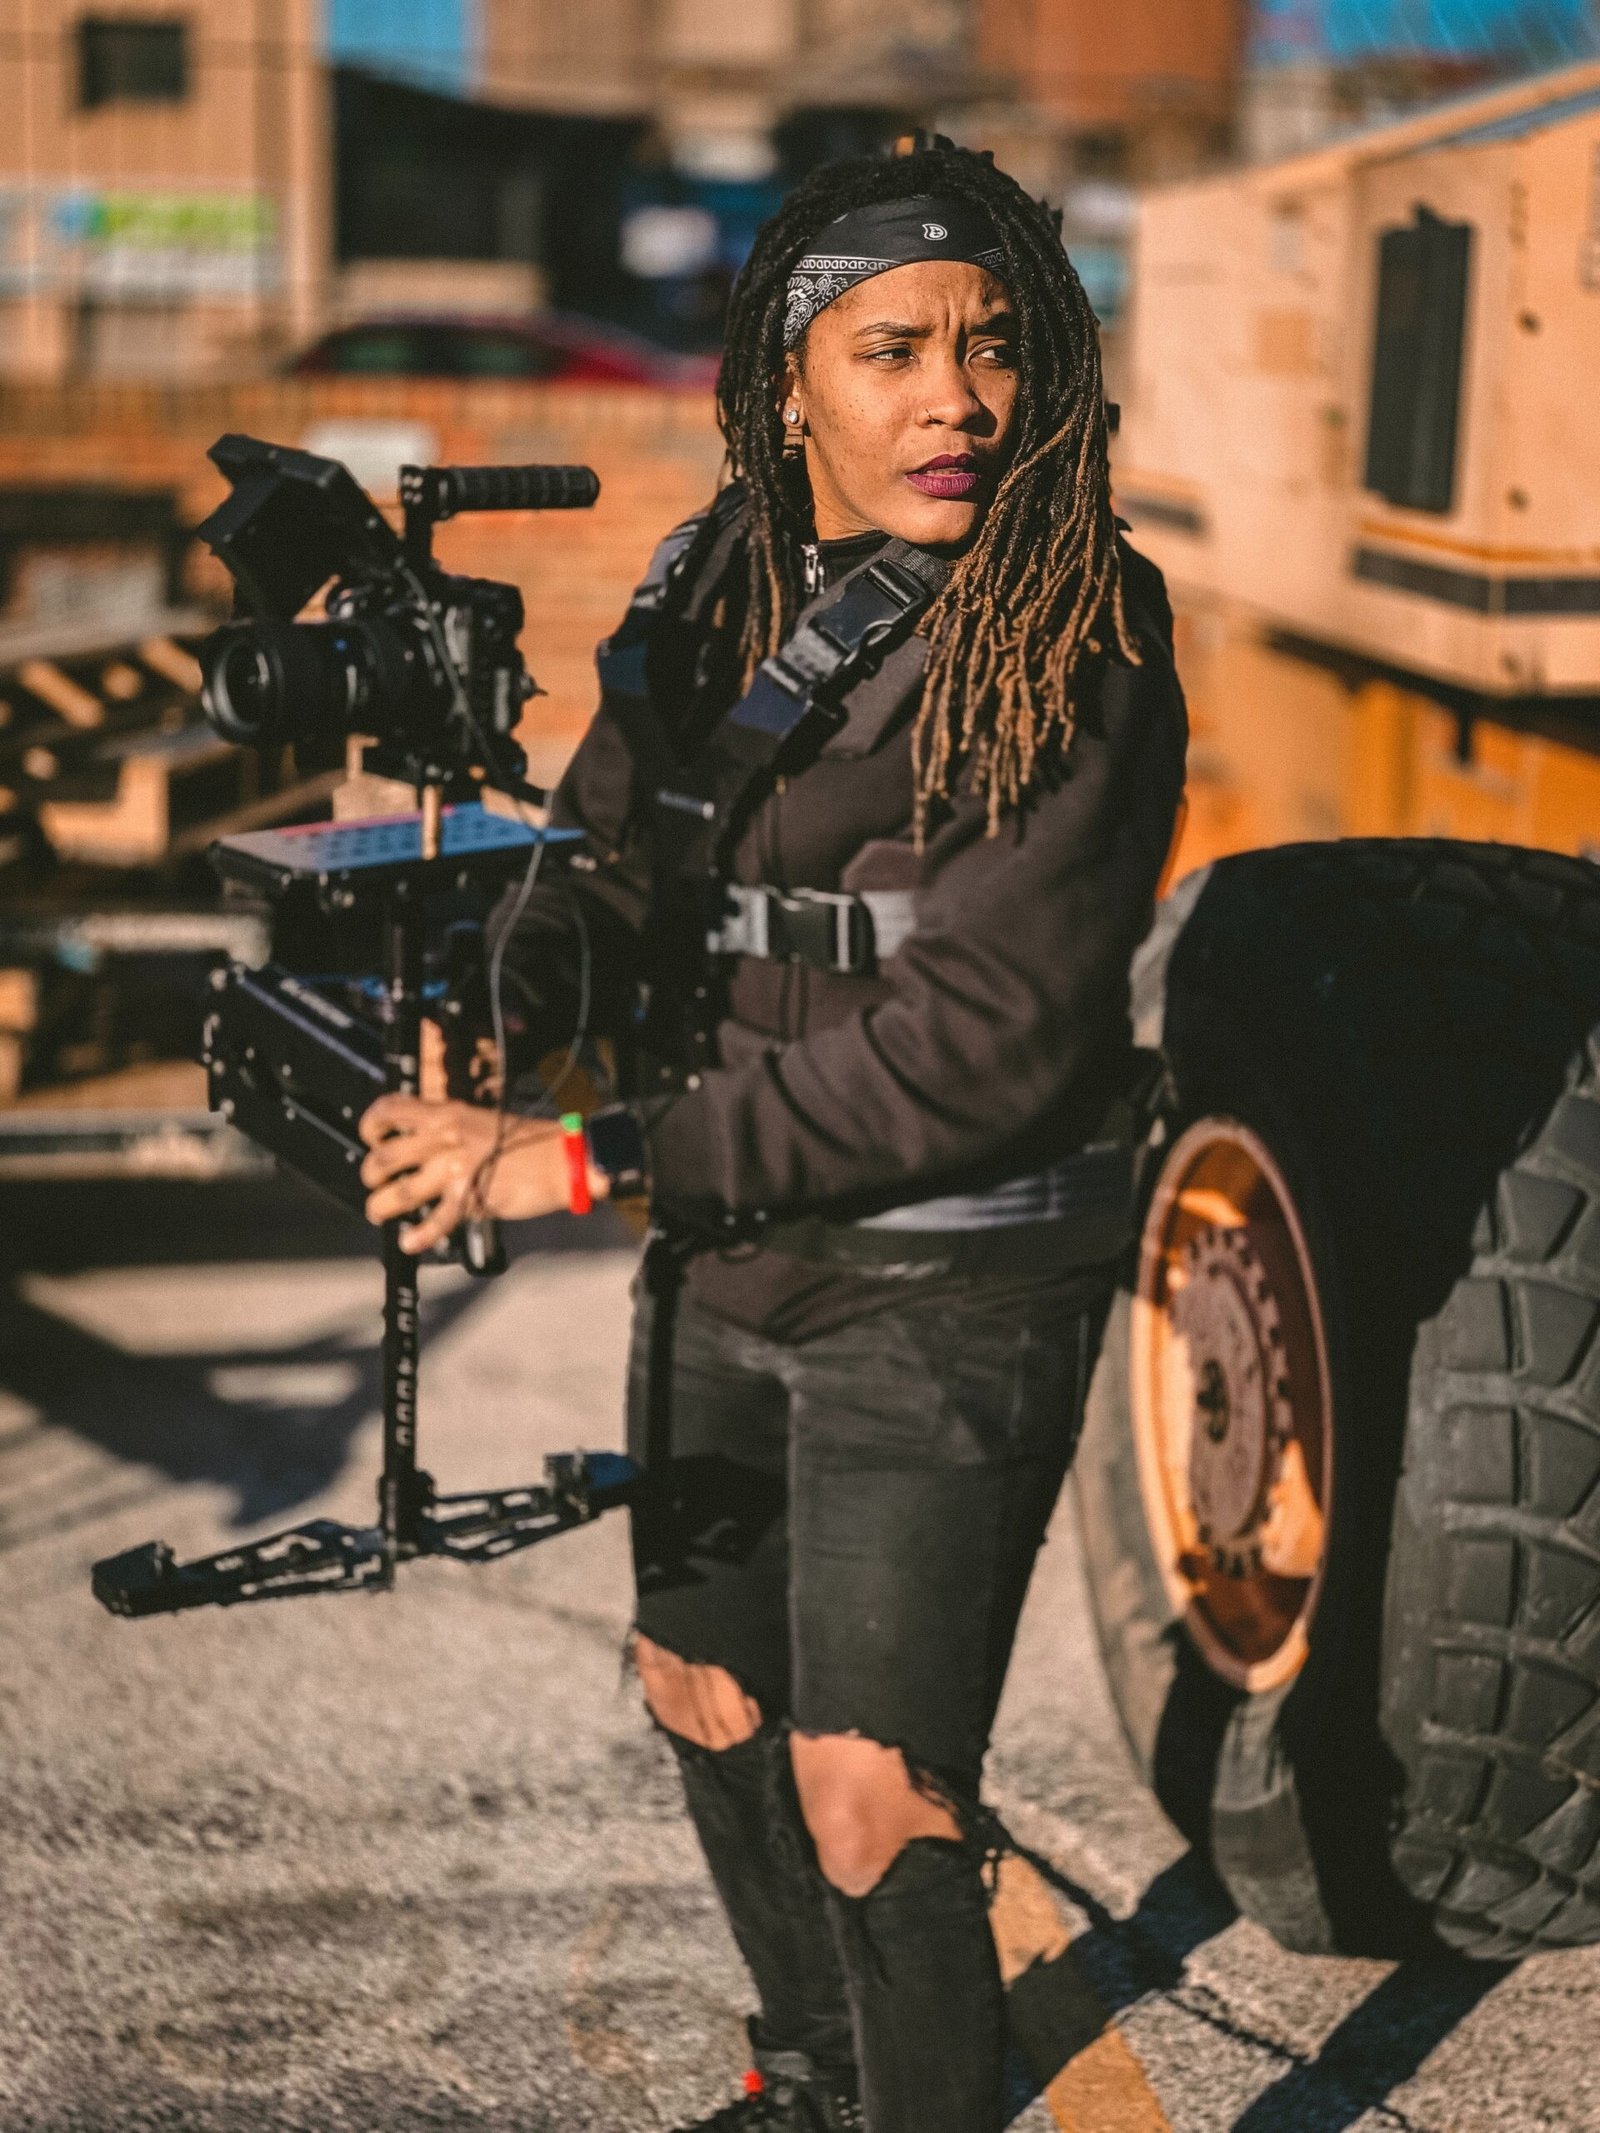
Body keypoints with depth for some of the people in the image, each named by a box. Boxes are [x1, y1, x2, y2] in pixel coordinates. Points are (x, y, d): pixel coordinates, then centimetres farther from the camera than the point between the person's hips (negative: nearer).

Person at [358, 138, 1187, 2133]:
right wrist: (513, 981, -17)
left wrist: (592, 1159, -24)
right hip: (721, 1263, 7)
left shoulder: (1078, 645, -18)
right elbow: (617, 867, 9)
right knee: (703, 1693, 22)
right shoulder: (706, 595, 2)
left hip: (944, 1292, -7)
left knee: (868, 1792, -7)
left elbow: (982, 1034, -24)